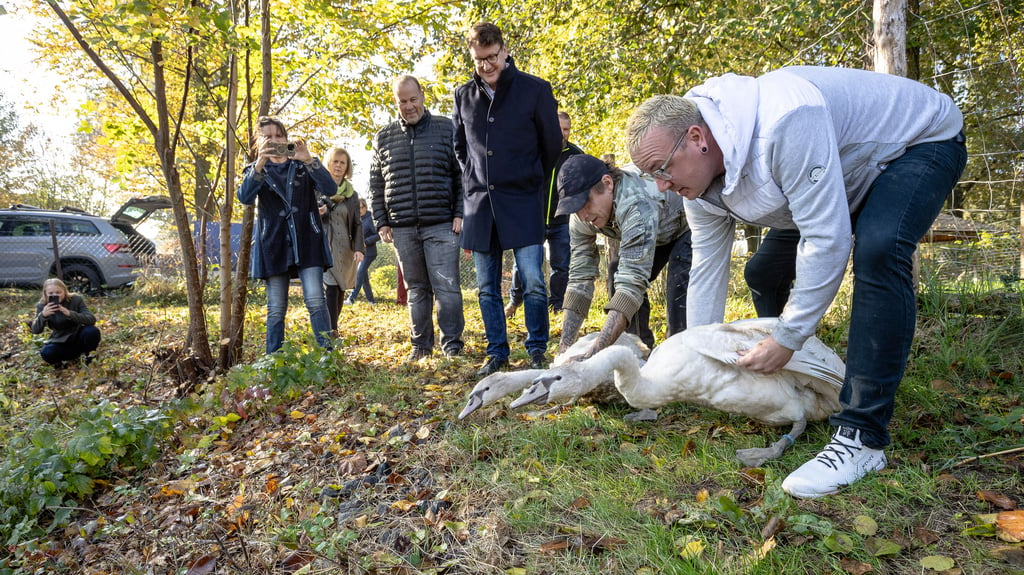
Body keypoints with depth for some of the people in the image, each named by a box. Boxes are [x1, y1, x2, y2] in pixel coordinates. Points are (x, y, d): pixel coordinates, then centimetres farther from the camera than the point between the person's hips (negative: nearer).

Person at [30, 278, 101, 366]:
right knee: (46, 353, -31)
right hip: (60, 342, 0)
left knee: (92, 331, -33)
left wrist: (70, 314, -41)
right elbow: (35, 330, -16)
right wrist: (43, 315, -36)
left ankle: (88, 355, -4)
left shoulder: (76, 299, -14)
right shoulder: (42, 306, -10)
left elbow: (92, 319, -26)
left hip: (78, 336, 0)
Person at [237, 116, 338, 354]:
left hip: (307, 243, -1)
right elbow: (244, 197, -11)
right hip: (274, 245, 1)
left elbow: (331, 189, -8)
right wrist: (260, 164, -23)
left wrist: (309, 160, -20)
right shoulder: (256, 170, 10)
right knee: (276, 309, 2)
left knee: (315, 301, -11)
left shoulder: (302, 165, 9)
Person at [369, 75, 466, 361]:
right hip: (403, 228, 3)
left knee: (447, 287, -5)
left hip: (441, 226, -3)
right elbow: (376, 184, 15)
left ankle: (451, 343, 6)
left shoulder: (446, 129, 4)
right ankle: (420, 344, 19)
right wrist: (381, 222, 8)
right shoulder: (384, 138, 12)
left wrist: (460, 214, -4)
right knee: (416, 289, 9)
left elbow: (462, 176, 4)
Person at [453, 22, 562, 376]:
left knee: (533, 281, -7)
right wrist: (473, 182, 12)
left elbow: (553, 144, 4)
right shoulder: (463, 96, 8)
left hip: (522, 202, -3)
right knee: (487, 288, 7)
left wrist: (531, 181, 8)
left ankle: (537, 351, 11)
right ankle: (497, 353, 20)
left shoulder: (535, 90, -3)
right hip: (479, 201, 4)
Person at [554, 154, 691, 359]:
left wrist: (593, 352, -56)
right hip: (656, 235, 7)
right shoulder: (581, 218, -22)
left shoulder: (637, 204, -44)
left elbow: (633, 281, -50)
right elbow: (580, 278, -20)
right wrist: (564, 346, -27)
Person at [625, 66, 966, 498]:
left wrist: (786, 340, -31)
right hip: (855, 171, 8)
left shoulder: (783, 123, -40)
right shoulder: (697, 175, -14)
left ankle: (862, 438, -27)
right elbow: (707, 267, -8)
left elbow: (828, 241, -39)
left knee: (877, 251, -33)